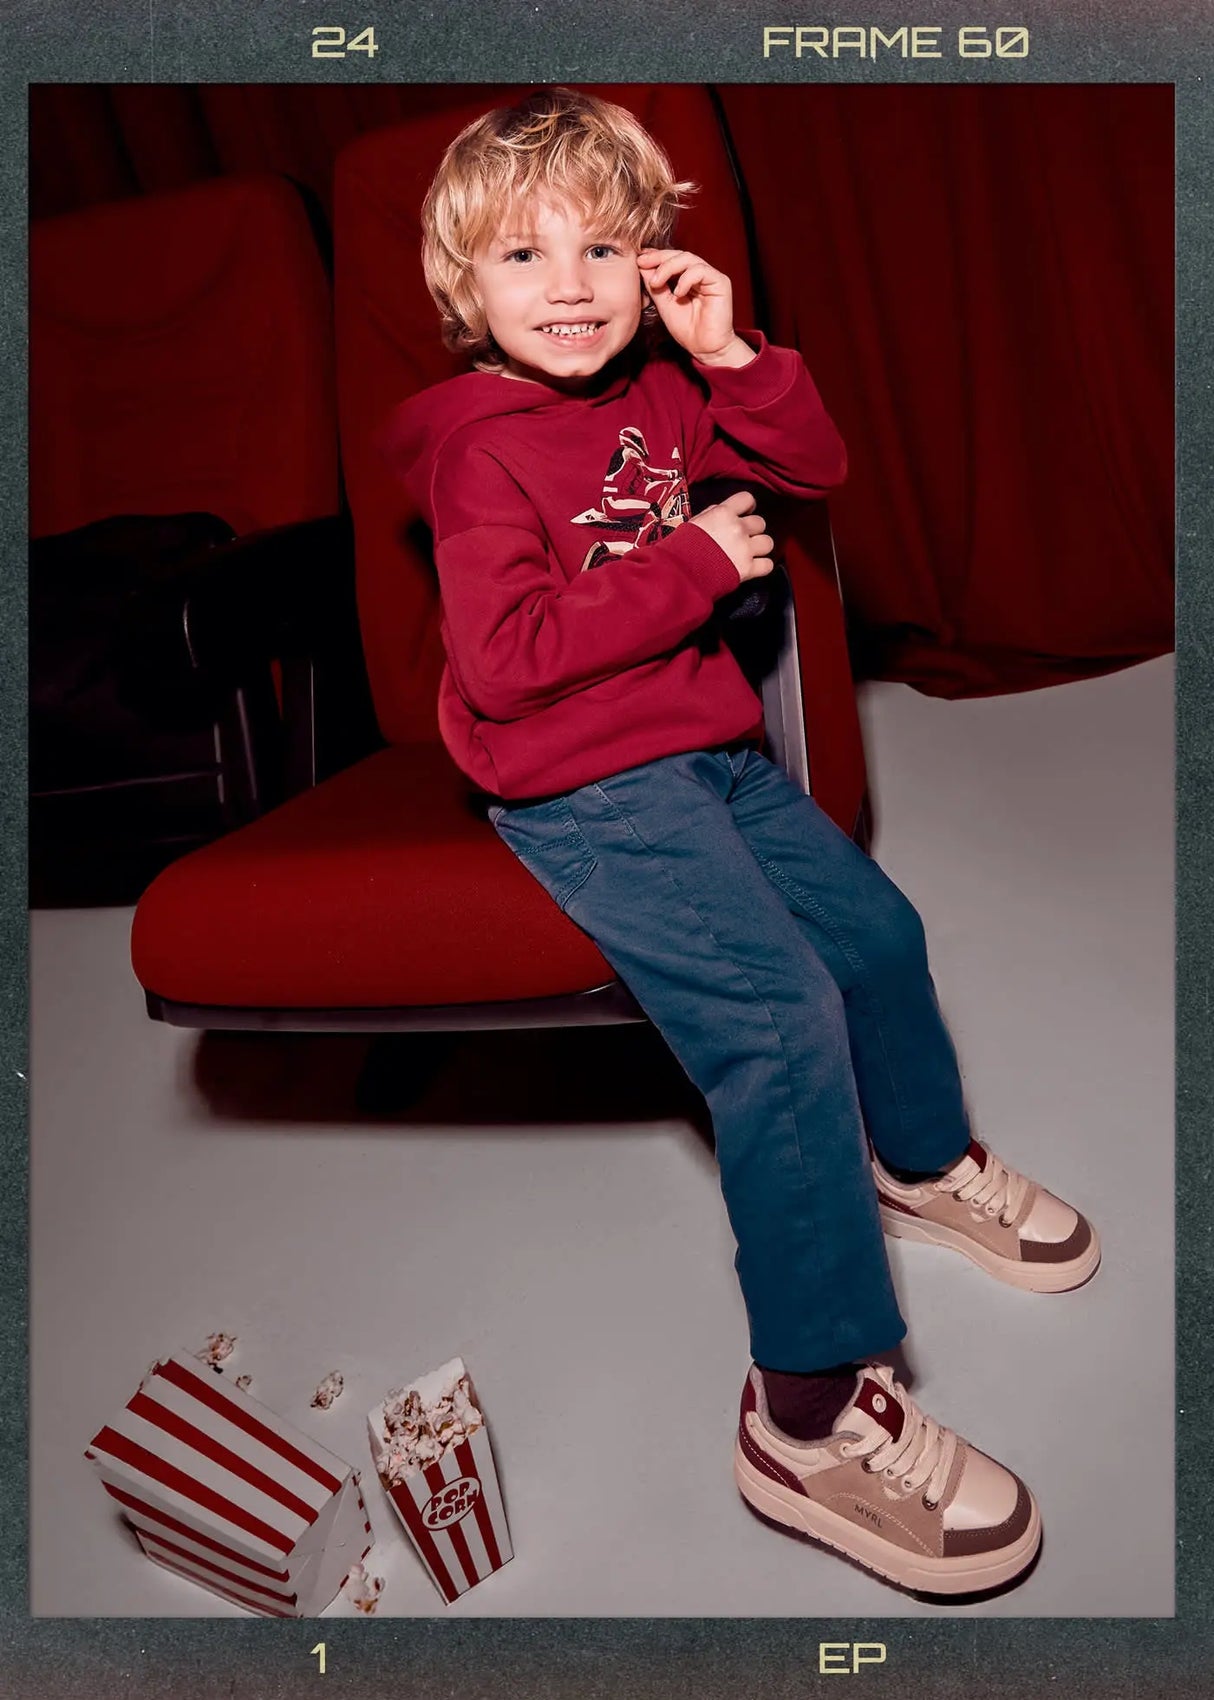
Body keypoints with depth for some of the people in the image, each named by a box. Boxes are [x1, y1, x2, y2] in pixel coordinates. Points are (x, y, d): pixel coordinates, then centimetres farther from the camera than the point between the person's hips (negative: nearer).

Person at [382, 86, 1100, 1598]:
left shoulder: (658, 391, 12)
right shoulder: (481, 450, -10)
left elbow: (816, 469, 17)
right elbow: (504, 659, -22)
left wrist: (733, 355, 0)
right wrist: (693, 564, -18)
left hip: (712, 753, 9)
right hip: (584, 793, -8)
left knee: (876, 925, 10)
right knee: (784, 1017, -22)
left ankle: (920, 1161, 40)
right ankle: (811, 1413, -12)